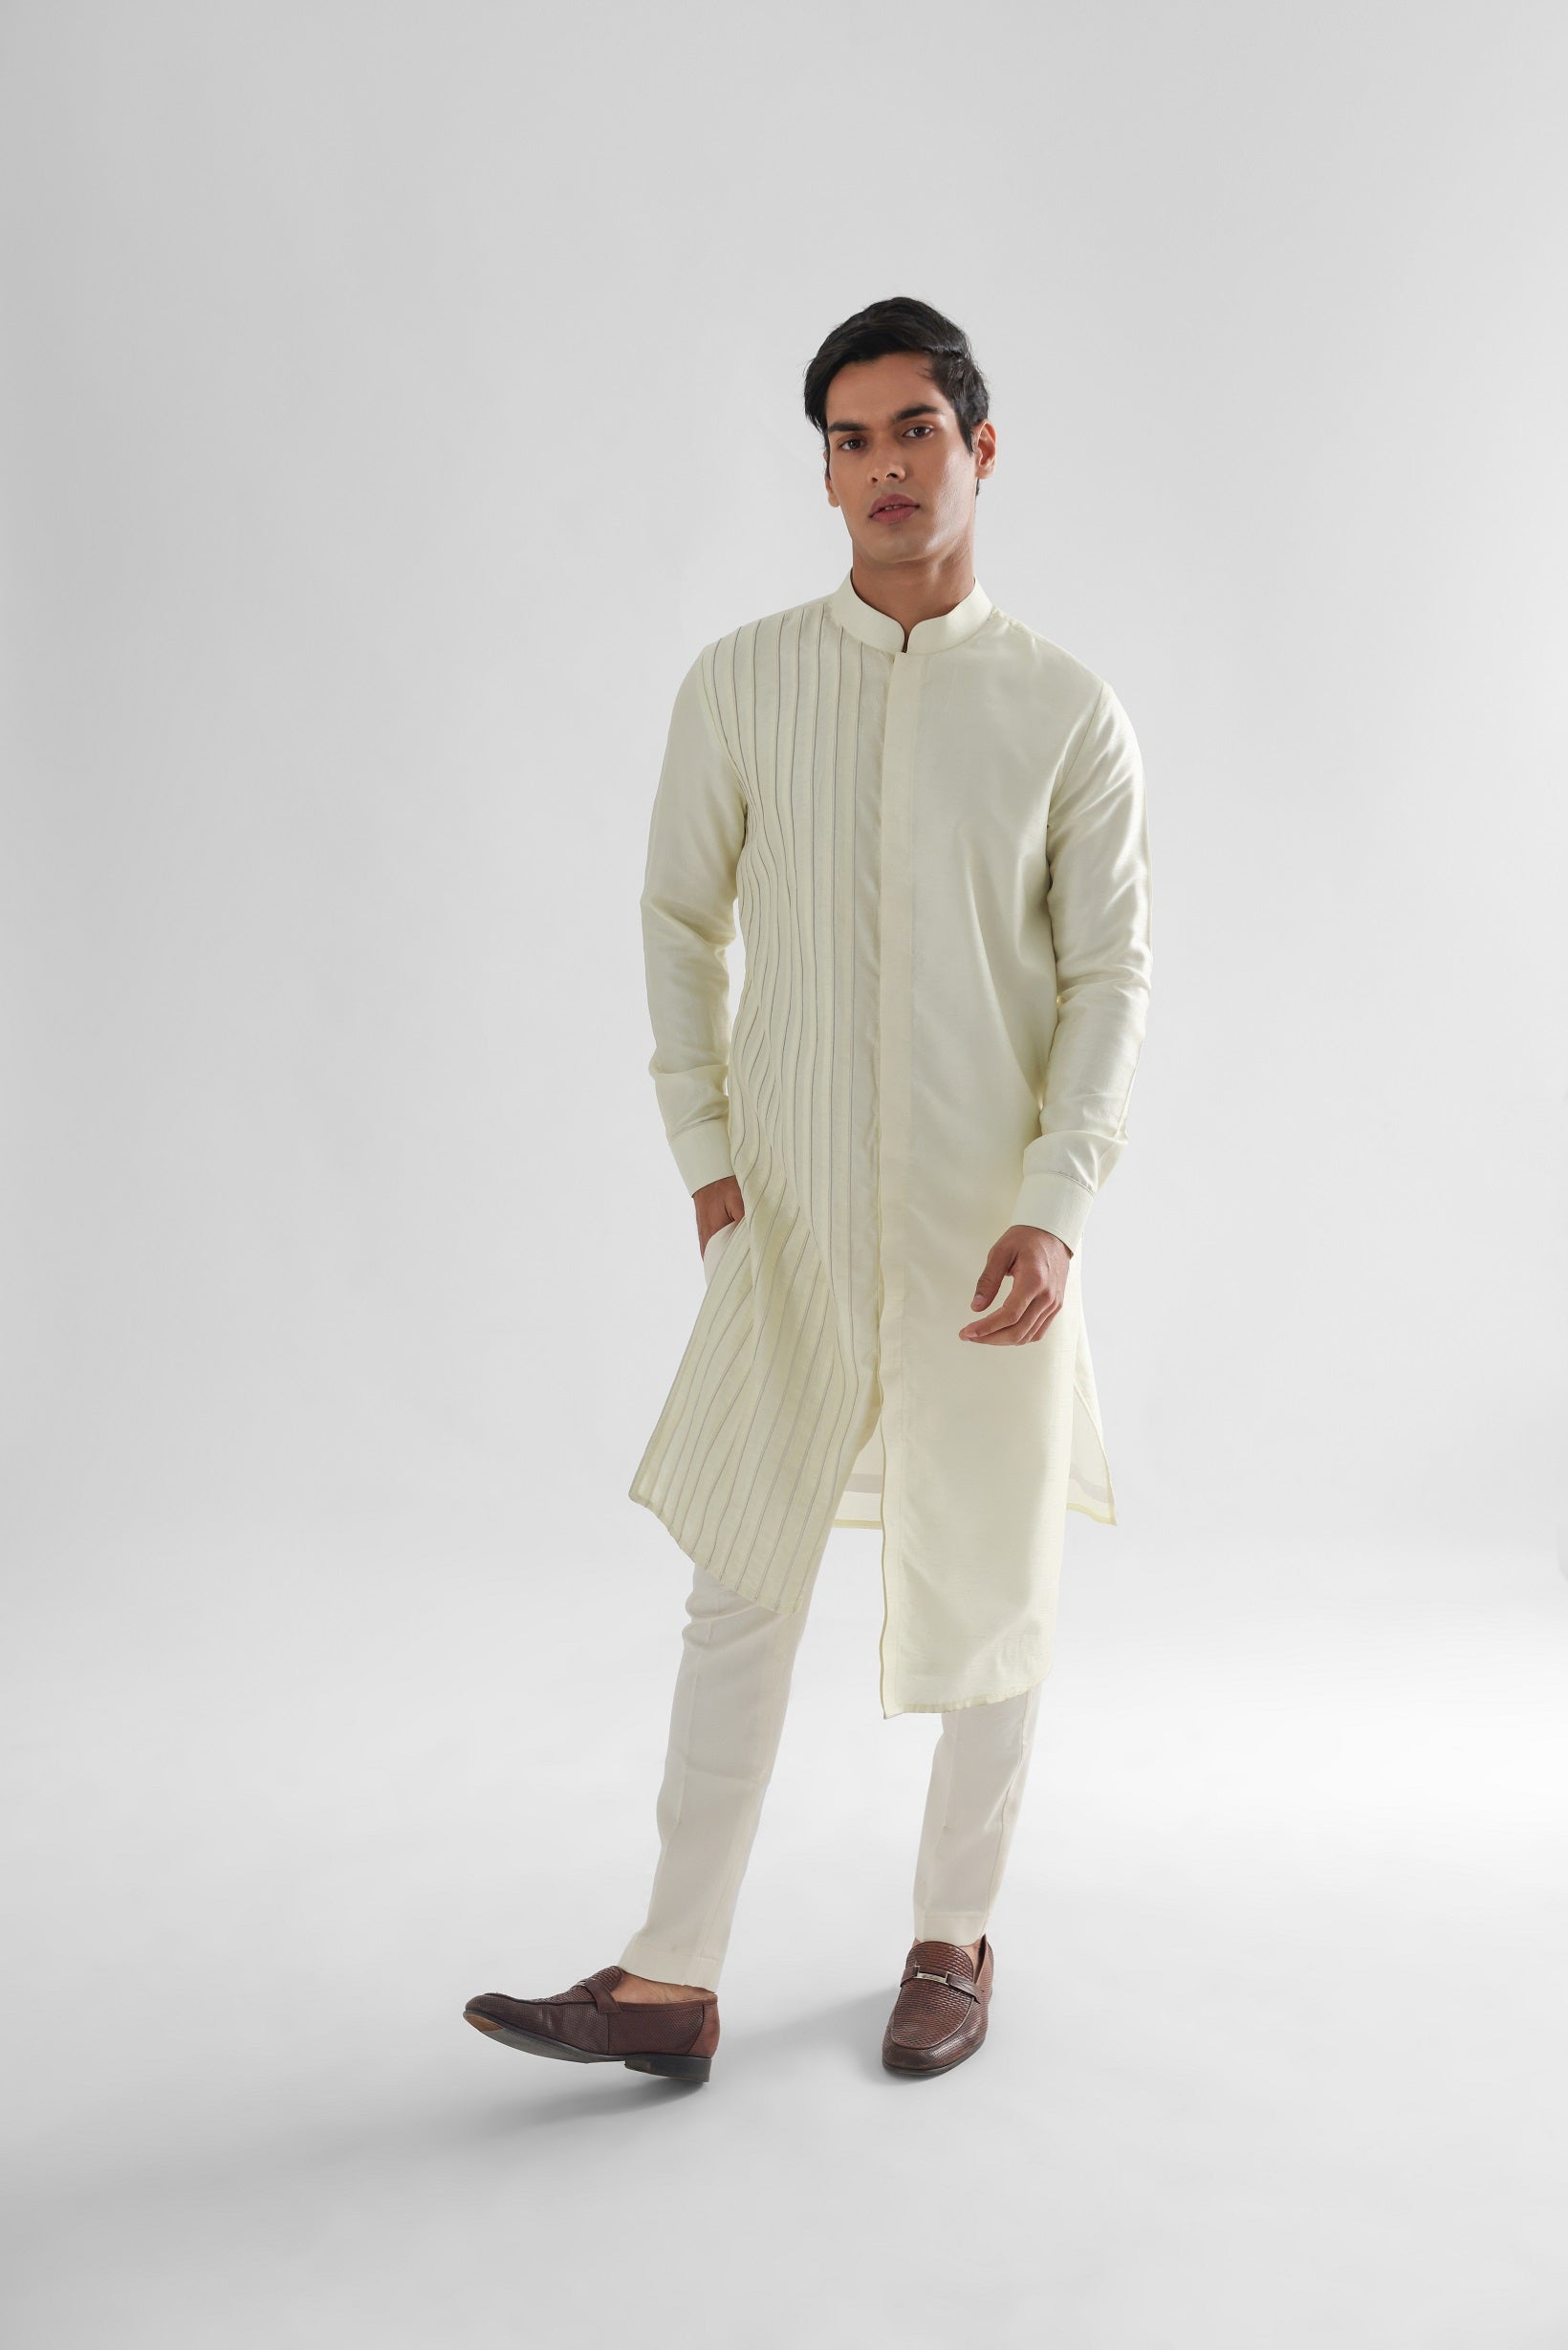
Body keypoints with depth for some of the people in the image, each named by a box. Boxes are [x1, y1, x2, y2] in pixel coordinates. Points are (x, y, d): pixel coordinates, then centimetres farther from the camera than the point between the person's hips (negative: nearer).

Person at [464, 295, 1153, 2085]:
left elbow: (1110, 976, -3)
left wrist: (1055, 1206, -14)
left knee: (986, 1592, 10)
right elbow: (682, 920, 9)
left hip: (988, 1227, -1)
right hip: (791, 1220, 1)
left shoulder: (1066, 710, -2)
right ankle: (671, 1985, 12)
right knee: (741, 1585, 4)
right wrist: (704, 1153, 2)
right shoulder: (740, 683, 1)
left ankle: (953, 1939, 29)